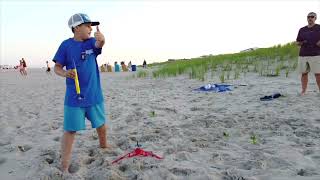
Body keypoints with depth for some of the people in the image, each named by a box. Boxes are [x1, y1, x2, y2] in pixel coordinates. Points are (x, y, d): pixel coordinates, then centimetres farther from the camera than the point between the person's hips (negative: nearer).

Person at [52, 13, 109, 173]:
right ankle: (64, 167, 7)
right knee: (70, 130, -2)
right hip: (74, 97, -3)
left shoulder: (91, 42, 2)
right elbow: (57, 67, -2)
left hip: (94, 94, 3)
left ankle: (103, 145, 47)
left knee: (101, 124, 19)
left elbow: (99, 44, -22)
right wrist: (65, 73, -25)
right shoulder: (66, 45, -4)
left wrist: (101, 39, -46)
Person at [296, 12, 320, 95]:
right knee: (304, 73, 3)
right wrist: (301, 43, -1)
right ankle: (303, 91, 8)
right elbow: (297, 42, 20)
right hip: (302, 55, 3)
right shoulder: (302, 30, 17)